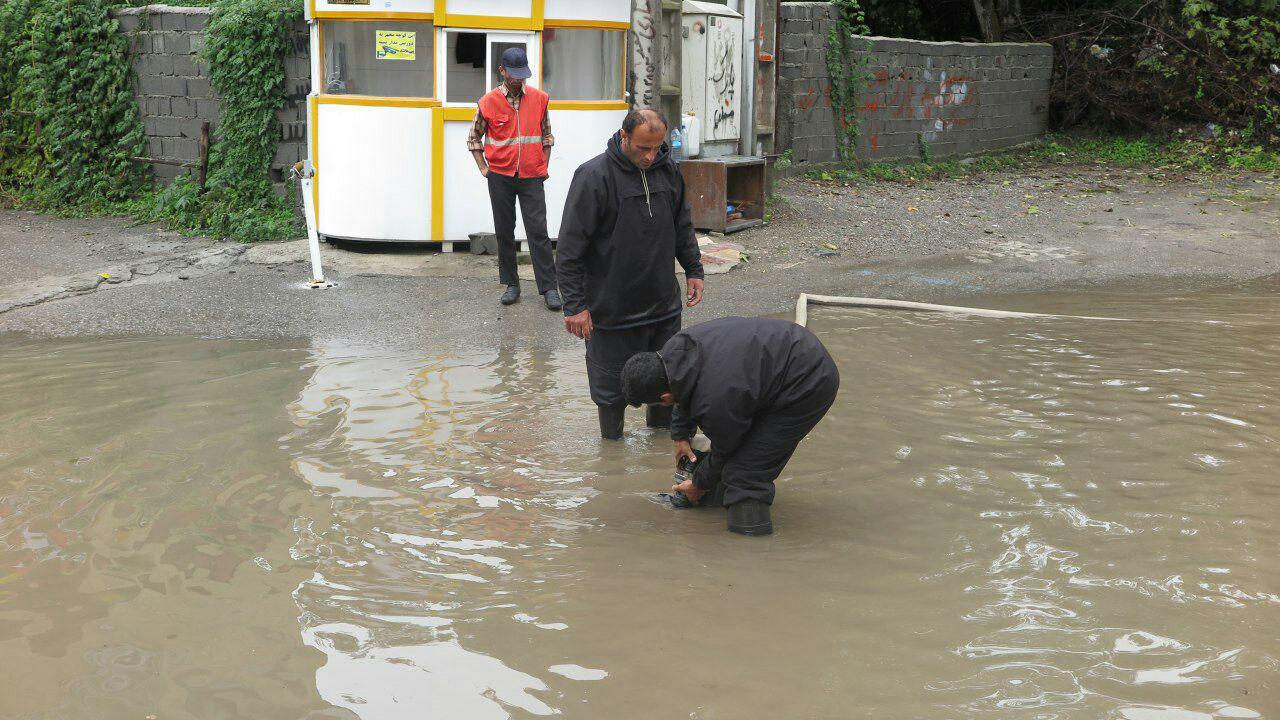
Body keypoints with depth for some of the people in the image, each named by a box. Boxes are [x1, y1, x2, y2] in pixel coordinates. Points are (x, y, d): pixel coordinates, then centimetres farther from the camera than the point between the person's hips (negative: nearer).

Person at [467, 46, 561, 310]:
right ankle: (511, 284, 17)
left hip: (532, 178, 0)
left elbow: (547, 136, 15)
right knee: (504, 232, 6)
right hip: (500, 177, 0)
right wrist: (484, 169, 3)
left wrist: (544, 167, 7)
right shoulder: (488, 102, -1)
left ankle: (549, 288, -3)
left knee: (538, 231, -5)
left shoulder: (539, 98, 3)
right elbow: (474, 139, 11)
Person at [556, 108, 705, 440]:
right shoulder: (593, 176, -15)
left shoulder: (667, 170, 4)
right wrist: (574, 304, -17)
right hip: (613, 310, -5)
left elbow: (682, 226, 21)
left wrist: (693, 270, 17)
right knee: (612, 387, 6)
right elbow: (570, 248, -15)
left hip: (664, 302, 6)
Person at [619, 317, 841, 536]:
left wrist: (699, 485, 9)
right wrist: (680, 434, 24)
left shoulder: (714, 405, -30)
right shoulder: (677, 345, -6)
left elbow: (724, 451, -9)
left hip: (810, 386, -10)